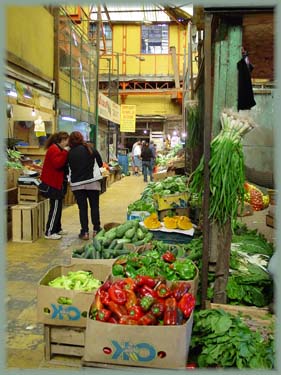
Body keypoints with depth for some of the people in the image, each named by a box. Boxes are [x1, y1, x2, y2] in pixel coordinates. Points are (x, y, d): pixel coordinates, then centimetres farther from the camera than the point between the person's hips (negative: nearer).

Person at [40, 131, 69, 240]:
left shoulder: (57, 149, 16)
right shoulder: (54, 149, -17)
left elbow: (62, 164, 16)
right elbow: (58, 164, -29)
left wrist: (65, 152, 4)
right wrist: (65, 152, -26)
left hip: (56, 183, 11)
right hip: (53, 184, -11)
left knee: (58, 207, 17)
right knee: (55, 208, -7)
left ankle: (57, 229, 27)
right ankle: (49, 233, -1)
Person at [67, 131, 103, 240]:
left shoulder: (70, 153, 0)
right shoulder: (91, 149, -1)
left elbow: (69, 168, 4)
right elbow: (100, 164, 2)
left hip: (77, 184, 0)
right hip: (92, 182, 0)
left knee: (82, 208, 5)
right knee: (94, 206, 11)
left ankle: (84, 232, 4)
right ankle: (96, 229, 14)